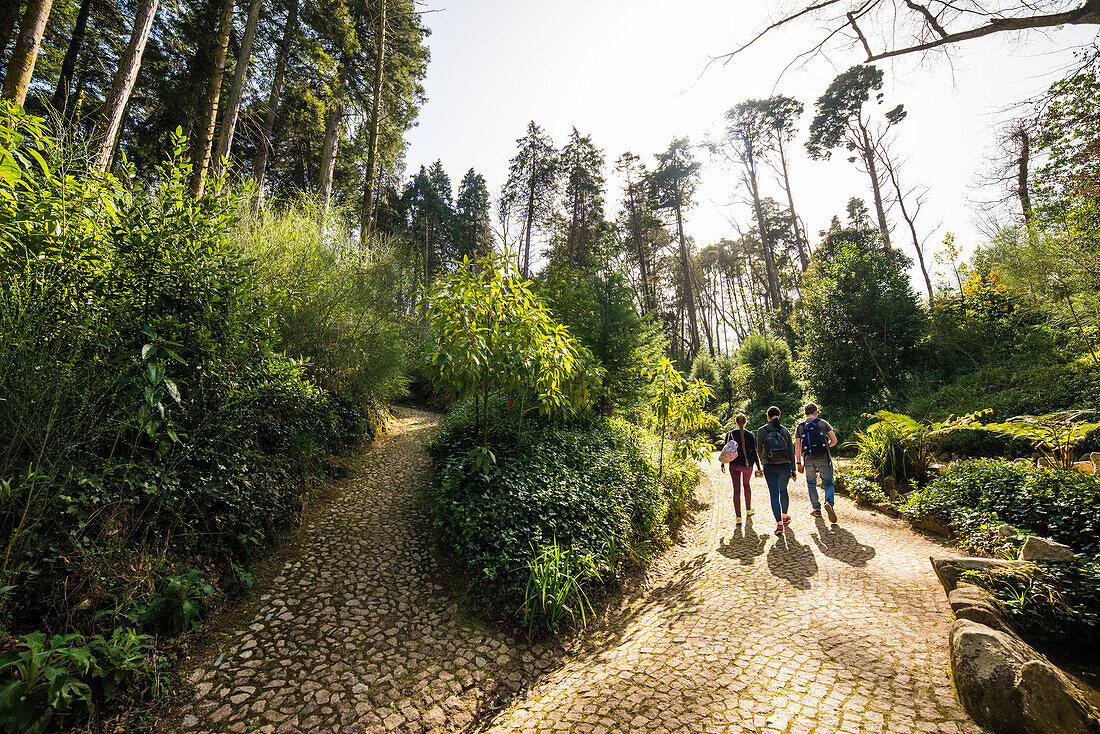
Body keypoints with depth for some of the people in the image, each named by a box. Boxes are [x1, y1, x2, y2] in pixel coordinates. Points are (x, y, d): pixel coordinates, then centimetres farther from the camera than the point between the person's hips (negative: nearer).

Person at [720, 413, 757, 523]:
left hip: (734, 464, -1)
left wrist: (723, 464, 8)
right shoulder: (750, 435, -3)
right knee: (746, 485, 25)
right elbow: (754, 452, -5)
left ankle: (738, 516, -8)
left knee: (736, 490, 0)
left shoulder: (730, 434, -3)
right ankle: (748, 509, 40)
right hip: (748, 464, 1)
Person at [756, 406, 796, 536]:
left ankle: (779, 524, -11)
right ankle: (784, 516, 38)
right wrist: (793, 469, 9)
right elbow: (791, 451, 3)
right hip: (785, 465, 3)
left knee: (774, 494, -1)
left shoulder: (761, 431, -5)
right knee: (783, 490, 23)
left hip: (770, 467, -3)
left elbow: (759, 451, 0)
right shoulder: (785, 430, 2)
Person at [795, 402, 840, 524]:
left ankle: (817, 509, 15)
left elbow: (797, 447, 3)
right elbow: (834, 440, -1)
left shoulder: (799, 426, 6)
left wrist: (799, 463, 7)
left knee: (811, 484, 15)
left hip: (809, 460, 1)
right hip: (823, 459, -1)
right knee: (828, 483, 9)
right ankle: (829, 502, -17)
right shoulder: (823, 423, 3)